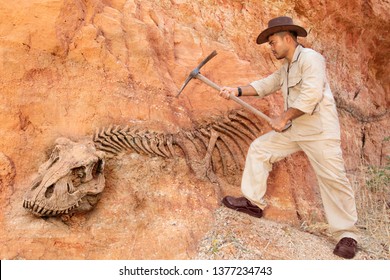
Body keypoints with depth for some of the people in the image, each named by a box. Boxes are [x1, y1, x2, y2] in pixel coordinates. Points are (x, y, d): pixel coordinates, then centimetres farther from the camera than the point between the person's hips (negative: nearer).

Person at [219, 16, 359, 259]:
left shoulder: (310, 59, -14)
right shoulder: (286, 68, 16)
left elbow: (311, 95, -25)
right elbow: (265, 85, 20)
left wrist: (283, 118, -18)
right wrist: (237, 91, 7)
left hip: (320, 131, -9)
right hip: (293, 130, 10)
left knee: (333, 179, -8)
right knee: (259, 148, 10)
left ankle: (347, 234, 5)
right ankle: (254, 202, 18)